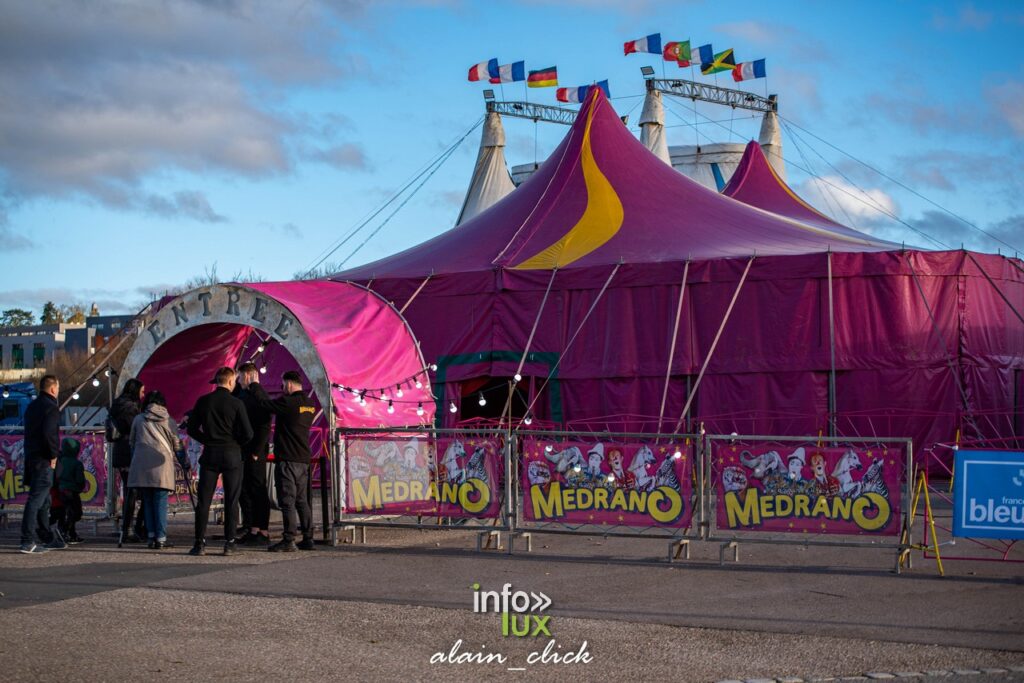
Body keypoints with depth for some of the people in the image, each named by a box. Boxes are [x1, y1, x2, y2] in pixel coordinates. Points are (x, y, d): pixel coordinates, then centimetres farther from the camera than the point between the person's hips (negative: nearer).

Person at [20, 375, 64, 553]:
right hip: (43, 460, -9)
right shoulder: (51, 407, -11)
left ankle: (46, 539, 24)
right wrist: (53, 455, -13)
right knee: (36, 500, -10)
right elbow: (48, 433, -23)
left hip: (31, 457, 9)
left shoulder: (32, 406, 17)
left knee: (44, 501, 17)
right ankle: (28, 541, -13)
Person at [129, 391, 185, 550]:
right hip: (161, 466, -2)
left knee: (147, 502, 9)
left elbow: (132, 443, 17)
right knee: (161, 502, 0)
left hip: (141, 466, 2)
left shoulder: (138, 419, 12)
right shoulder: (169, 421, 9)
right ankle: (161, 538, -4)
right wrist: (185, 463, 25)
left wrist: (133, 461, 29)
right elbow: (177, 445, 13)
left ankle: (152, 536, 6)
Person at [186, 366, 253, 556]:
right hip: (232, 455, -2)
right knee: (231, 501, 4)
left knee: (204, 500, 3)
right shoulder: (236, 404, -7)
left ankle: (200, 543, -1)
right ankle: (229, 543, 2)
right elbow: (248, 434, -9)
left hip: (210, 454, 2)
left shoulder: (203, 401, 1)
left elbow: (192, 428, 5)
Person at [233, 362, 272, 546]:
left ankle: (263, 533, -3)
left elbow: (265, 427, -18)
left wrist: (257, 452, -21)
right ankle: (252, 530, 18)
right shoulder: (242, 395, 14)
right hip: (242, 452, 9)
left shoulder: (260, 397, -12)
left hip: (255, 453, -9)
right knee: (244, 491, 11)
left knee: (257, 491, -6)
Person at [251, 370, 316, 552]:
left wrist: (254, 386, 14)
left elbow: (265, 402, -3)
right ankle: (308, 538, 12)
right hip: (304, 459, 8)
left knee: (287, 501, -6)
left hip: (287, 459, -8)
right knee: (302, 500, 12)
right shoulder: (310, 405, 10)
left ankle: (289, 541, -8)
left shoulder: (287, 402, -15)